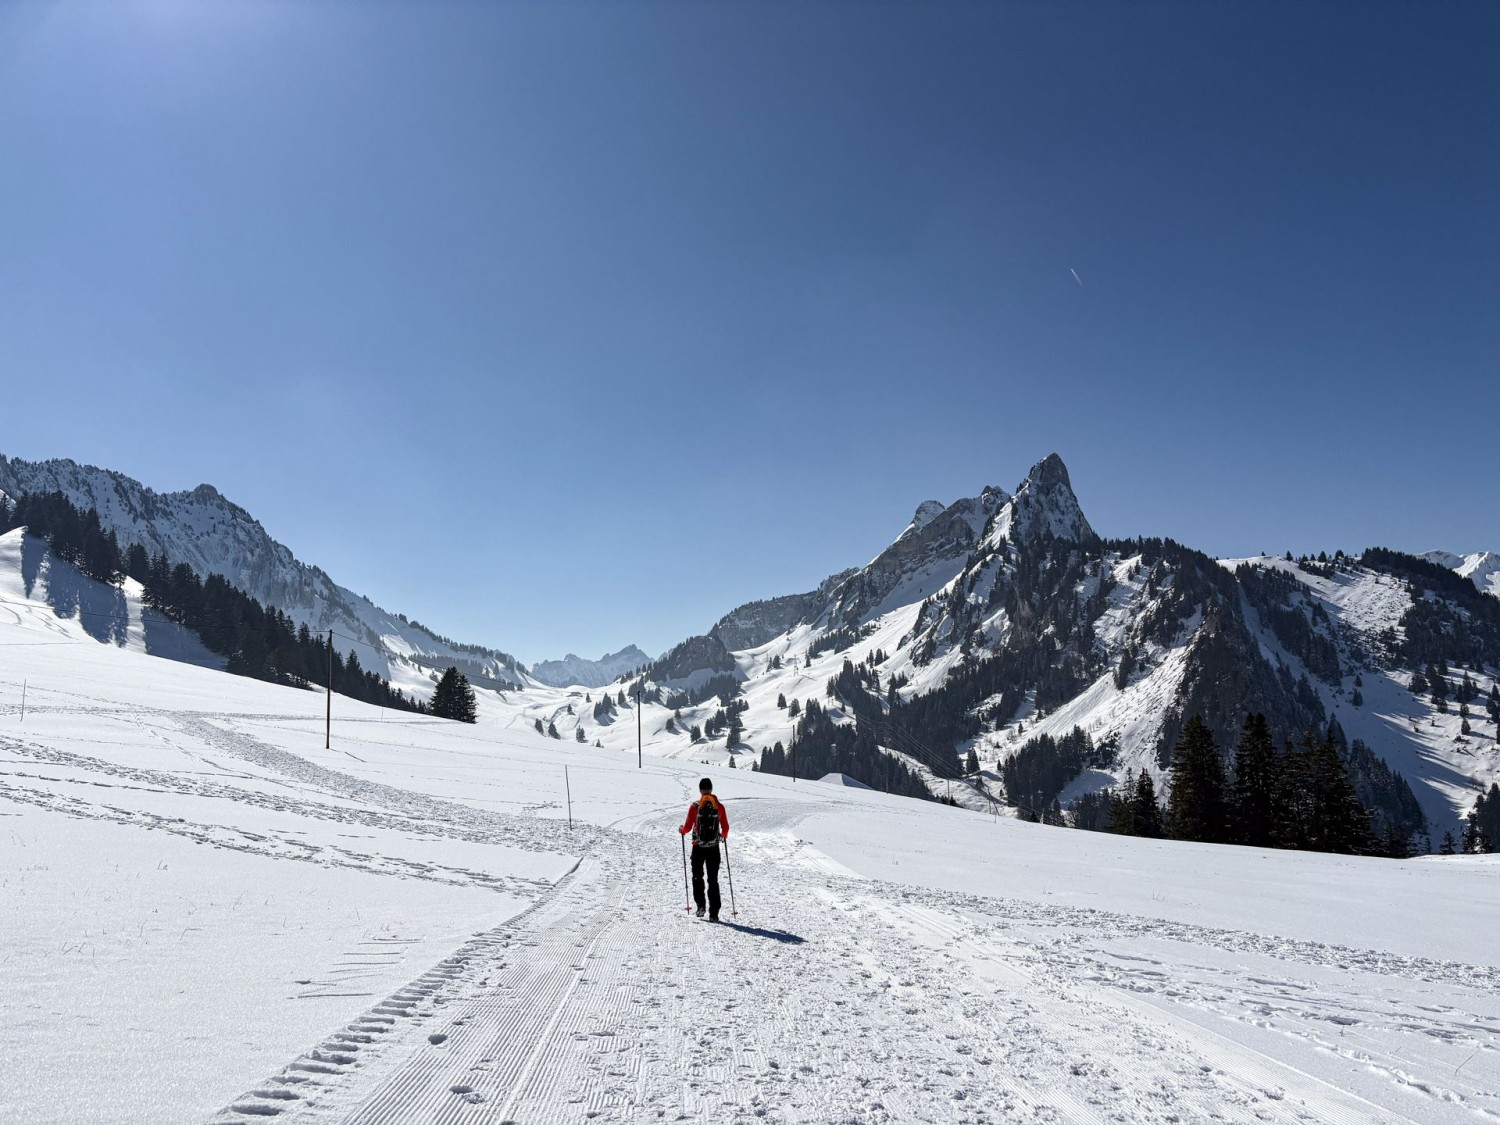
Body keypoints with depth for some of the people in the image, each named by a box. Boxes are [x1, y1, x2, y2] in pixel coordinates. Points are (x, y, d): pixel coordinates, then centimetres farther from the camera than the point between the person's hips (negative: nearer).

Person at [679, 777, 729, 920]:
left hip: (698, 847, -1)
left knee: (697, 876, 18)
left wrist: (681, 830, 15)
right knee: (713, 880, 8)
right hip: (713, 848, 1)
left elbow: (688, 827, -8)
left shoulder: (695, 806, -9)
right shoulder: (719, 806, -4)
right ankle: (713, 913, 3)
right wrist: (724, 835, 24)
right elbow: (725, 828, 2)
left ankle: (700, 904, 5)